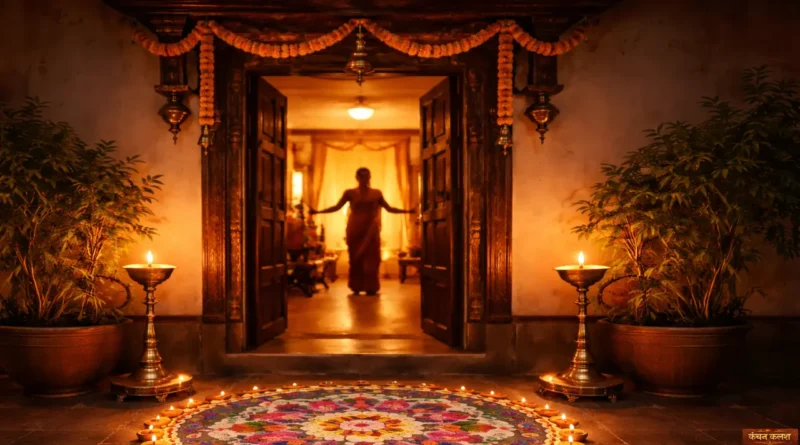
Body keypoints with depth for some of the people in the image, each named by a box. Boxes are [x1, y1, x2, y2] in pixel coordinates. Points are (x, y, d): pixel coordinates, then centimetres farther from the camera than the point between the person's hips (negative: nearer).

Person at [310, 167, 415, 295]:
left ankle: (371, 287, 5)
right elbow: (337, 207, 0)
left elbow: (389, 208, 9)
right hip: (355, 229, -1)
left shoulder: (376, 193, 6)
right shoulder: (350, 193, 2)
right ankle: (356, 287, 8)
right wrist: (318, 211, -9)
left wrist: (407, 211, 3)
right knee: (356, 258, 0)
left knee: (371, 259, -2)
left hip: (371, 230, 1)